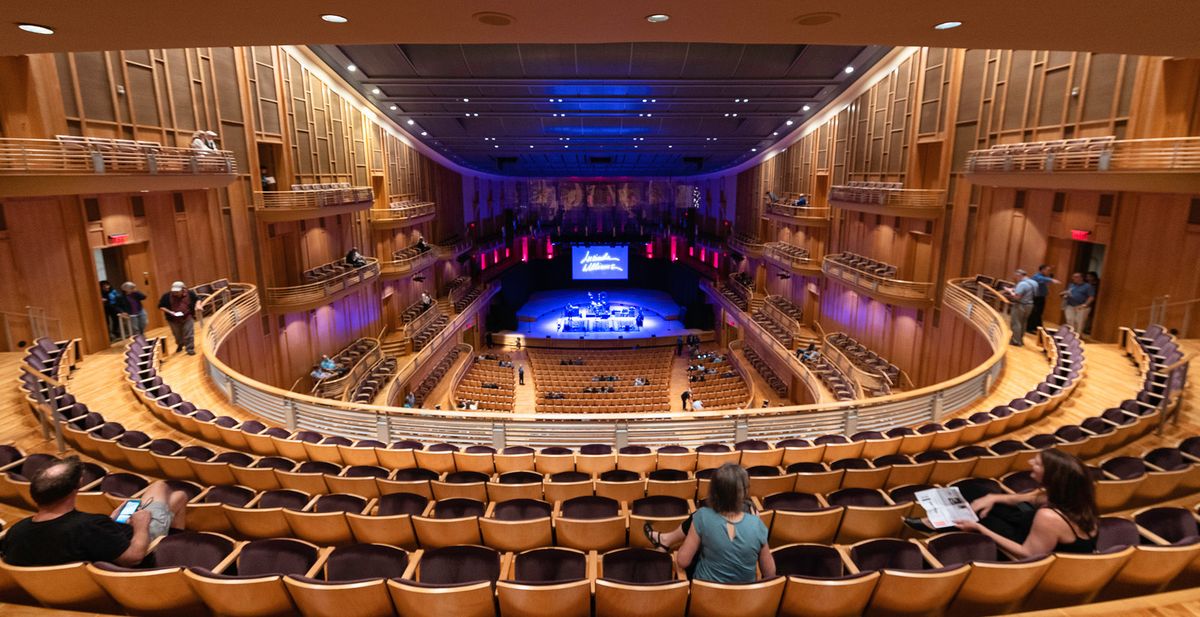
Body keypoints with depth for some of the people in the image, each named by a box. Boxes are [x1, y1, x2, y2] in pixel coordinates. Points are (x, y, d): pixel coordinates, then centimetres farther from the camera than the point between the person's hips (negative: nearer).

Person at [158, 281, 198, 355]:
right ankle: (180, 346, 42)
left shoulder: (190, 293, -5)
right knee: (177, 335, 16)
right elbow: (161, 307, -1)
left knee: (189, 335, -3)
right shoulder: (167, 296, -7)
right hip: (174, 320, 1)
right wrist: (169, 312, -16)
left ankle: (190, 349, 4)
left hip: (188, 317, -1)